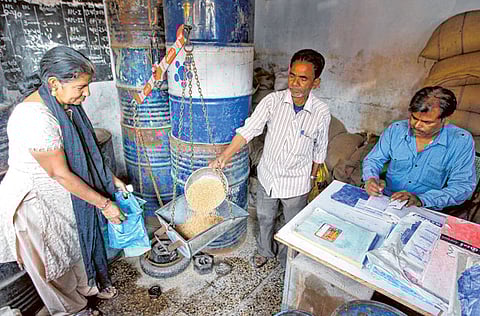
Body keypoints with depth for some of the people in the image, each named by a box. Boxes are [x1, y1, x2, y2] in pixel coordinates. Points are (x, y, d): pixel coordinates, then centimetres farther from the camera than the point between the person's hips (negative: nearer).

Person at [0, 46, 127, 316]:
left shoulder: (64, 104, -4)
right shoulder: (34, 118, -32)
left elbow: (86, 150, 5)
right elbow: (59, 174, -29)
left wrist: (111, 178, 4)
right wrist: (104, 204, -23)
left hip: (65, 193, 8)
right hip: (35, 201, -8)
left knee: (78, 239, 24)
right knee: (53, 258, 14)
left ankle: (88, 283, 50)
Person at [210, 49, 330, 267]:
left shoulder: (321, 113, -15)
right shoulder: (273, 101, -16)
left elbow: (319, 150, -1)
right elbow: (248, 130, -23)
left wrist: (312, 178, 8)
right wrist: (224, 156, -35)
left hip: (296, 182, -1)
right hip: (267, 175, 2)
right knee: (264, 218, 24)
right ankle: (265, 250, 54)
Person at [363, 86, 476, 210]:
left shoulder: (462, 141, -7)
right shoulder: (396, 130, -1)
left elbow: (464, 186, -10)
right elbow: (373, 160, 6)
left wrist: (421, 200, -24)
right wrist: (371, 179, -16)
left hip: (427, 211, 1)